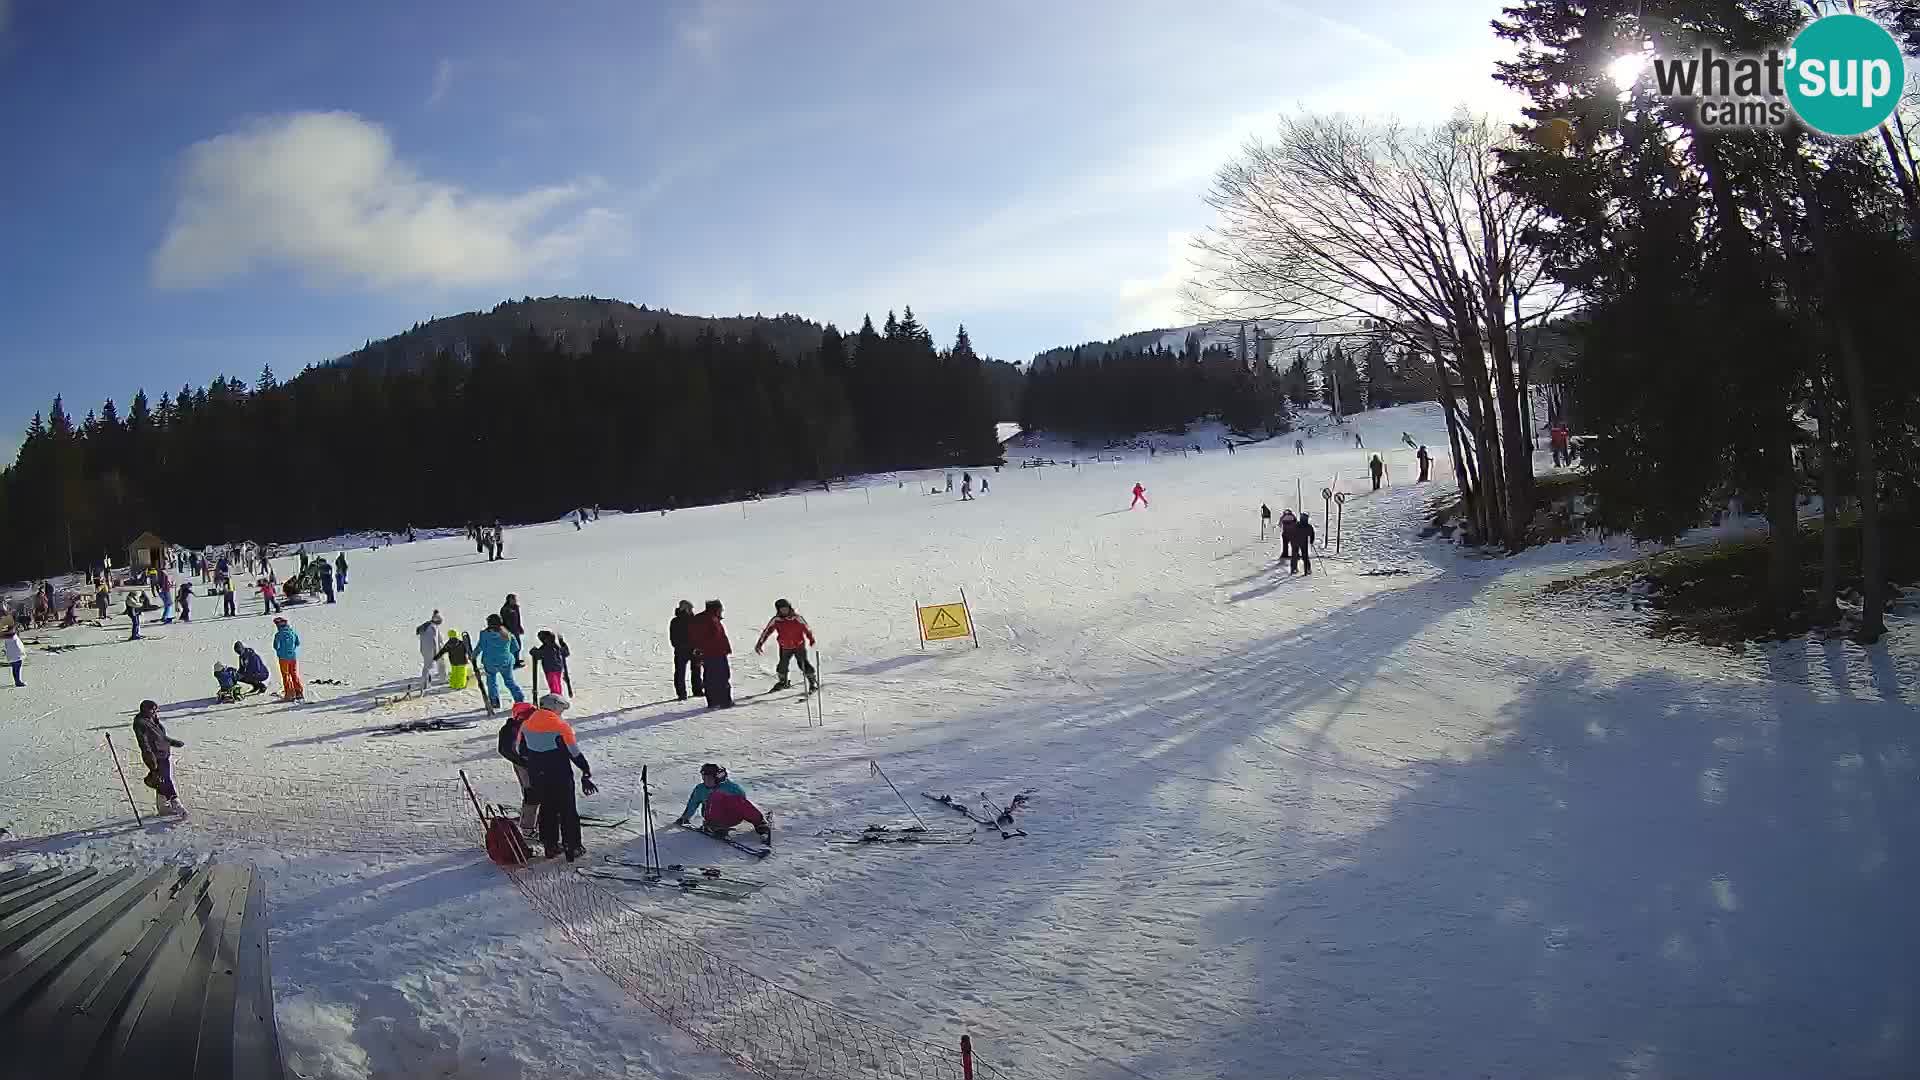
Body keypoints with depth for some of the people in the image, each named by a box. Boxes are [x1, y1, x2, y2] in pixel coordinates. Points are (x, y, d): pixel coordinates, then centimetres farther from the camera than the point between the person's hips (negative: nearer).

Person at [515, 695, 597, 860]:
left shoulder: (525, 725, -1)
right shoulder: (561, 727, -17)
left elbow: (520, 751, 9)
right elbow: (575, 753, -13)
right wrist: (586, 771, -2)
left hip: (537, 778, 5)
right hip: (560, 777, -5)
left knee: (547, 809, 19)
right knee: (568, 811, 7)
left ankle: (550, 845, 25)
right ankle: (572, 848, 13)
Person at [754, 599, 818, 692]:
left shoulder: (796, 618, -13)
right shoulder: (776, 620, -7)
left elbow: (806, 628, -5)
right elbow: (767, 631, -3)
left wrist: (812, 640, -7)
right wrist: (760, 643, -7)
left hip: (799, 645, -3)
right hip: (785, 647, 3)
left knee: (804, 664, -7)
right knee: (782, 665, 10)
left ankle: (813, 681, 10)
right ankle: (783, 682, 36)